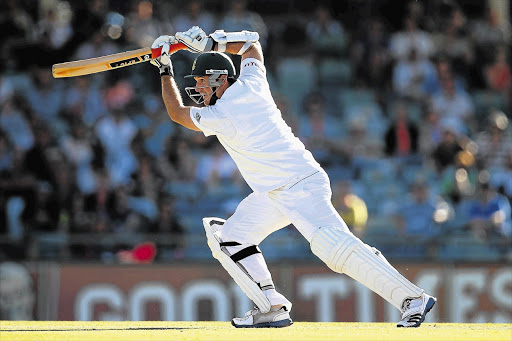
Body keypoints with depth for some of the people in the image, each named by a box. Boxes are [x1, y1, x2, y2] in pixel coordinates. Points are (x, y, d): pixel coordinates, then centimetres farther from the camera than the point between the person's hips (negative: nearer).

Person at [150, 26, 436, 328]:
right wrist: (210, 43, 21)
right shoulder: (251, 84, 7)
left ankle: (412, 298, -27)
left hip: (300, 187, -11)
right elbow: (251, 43, 27)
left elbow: (177, 113, 3)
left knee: (336, 247, -24)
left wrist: (166, 71, 13)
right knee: (228, 237, 8)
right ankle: (271, 308, 2)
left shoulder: (220, 116, -14)